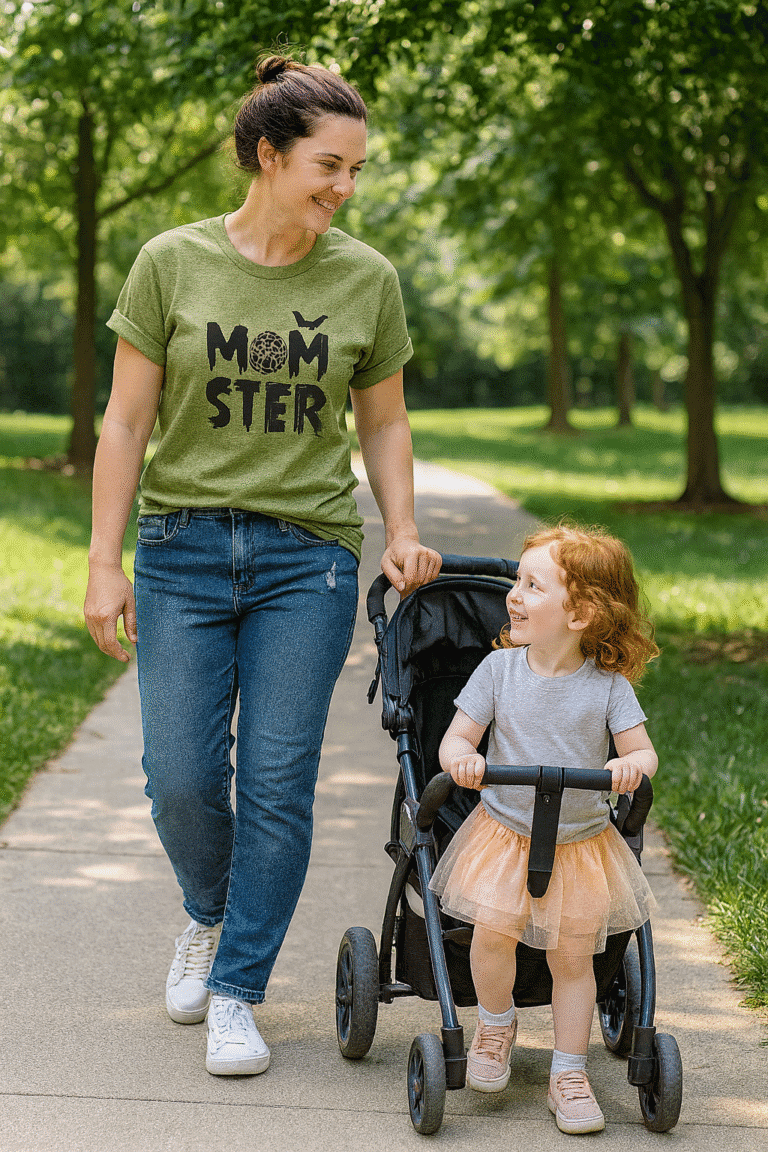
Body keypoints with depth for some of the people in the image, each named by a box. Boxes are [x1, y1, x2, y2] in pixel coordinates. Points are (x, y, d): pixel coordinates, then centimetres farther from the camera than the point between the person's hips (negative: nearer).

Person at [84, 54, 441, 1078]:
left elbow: (384, 423, 12)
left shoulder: (366, 279, 2)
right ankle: (211, 917, 31)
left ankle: (235, 993, 12)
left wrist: (402, 535, -1)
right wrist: (105, 562, -3)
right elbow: (126, 422, 0)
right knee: (181, 779, -1)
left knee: (278, 784, -2)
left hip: (307, 559, 1)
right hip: (184, 547, 0)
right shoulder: (173, 265, -2)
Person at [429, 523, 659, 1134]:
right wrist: (462, 757, -28)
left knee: (573, 954, 2)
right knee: (492, 928, -18)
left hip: (581, 842, 0)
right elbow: (456, 738, -4)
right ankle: (496, 1022, 11)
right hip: (504, 830, 0)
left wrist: (631, 764, -32)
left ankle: (569, 1074, 17)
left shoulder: (607, 685, -9)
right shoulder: (499, 668, -6)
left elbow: (643, 750, -7)